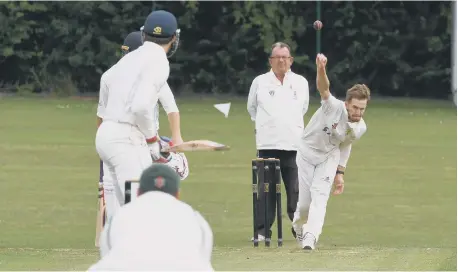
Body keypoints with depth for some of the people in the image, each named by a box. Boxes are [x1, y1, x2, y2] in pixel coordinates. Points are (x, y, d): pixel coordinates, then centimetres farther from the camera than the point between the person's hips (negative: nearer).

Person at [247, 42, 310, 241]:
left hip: (294, 144, 1)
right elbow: (251, 108, 20)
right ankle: (262, 230, 2)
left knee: (296, 190, -2)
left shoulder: (301, 82, 9)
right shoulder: (260, 82, 6)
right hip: (267, 144, -1)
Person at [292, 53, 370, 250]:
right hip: (307, 152, -3)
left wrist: (340, 172, 8)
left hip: (329, 157, 3)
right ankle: (299, 226, 36)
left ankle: (310, 237, -22)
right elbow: (323, 88, -52)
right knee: (304, 201, 4)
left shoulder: (360, 128, -15)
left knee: (319, 197, -16)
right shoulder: (334, 107, -32)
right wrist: (321, 69, -73)